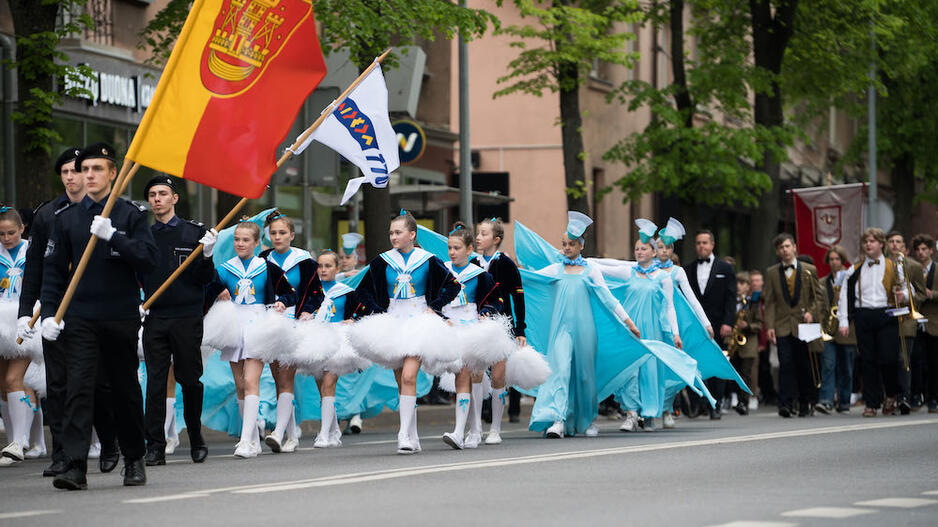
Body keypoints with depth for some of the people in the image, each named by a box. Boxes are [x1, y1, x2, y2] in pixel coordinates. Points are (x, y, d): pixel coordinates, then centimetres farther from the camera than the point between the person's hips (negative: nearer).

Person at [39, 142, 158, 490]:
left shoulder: (132, 215, 3)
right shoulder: (66, 218, 9)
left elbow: (148, 259, -8)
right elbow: (54, 269, 9)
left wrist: (112, 237, -18)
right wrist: (49, 312, -2)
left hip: (122, 317, 0)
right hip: (79, 318, 1)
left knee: (126, 391, 9)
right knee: (78, 388, -12)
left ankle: (134, 460, 24)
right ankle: (75, 465, -17)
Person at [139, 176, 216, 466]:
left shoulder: (195, 232, 3)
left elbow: (206, 280, 1)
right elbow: (136, 279, 17)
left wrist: (207, 256, -17)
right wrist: (136, 303, 0)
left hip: (187, 319, -2)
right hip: (154, 319, 2)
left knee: (190, 381, 5)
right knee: (156, 382, -3)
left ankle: (196, 439, 22)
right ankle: (155, 447, -3)